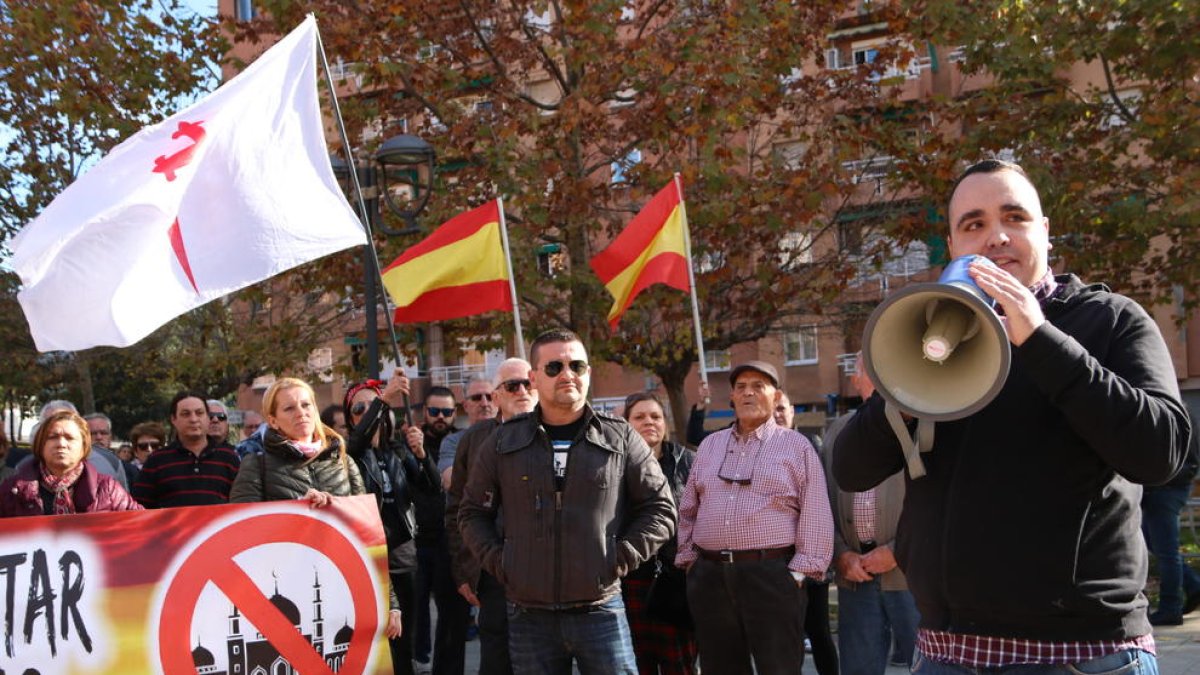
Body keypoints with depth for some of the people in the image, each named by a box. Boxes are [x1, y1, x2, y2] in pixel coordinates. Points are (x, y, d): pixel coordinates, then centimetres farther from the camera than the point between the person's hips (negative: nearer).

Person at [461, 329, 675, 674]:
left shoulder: (620, 438, 2)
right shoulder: (503, 443, 5)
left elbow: (659, 507, 6)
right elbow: (473, 512, 14)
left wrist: (622, 558, -4)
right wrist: (497, 561, 1)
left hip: (601, 611, -1)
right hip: (528, 616, 1)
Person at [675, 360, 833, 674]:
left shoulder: (796, 445, 3)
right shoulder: (710, 445, 16)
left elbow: (815, 516, -3)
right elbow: (688, 509, 20)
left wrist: (800, 572, -11)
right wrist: (687, 557, 11)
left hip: (771, 574, -4)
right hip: (709, 575, 4)